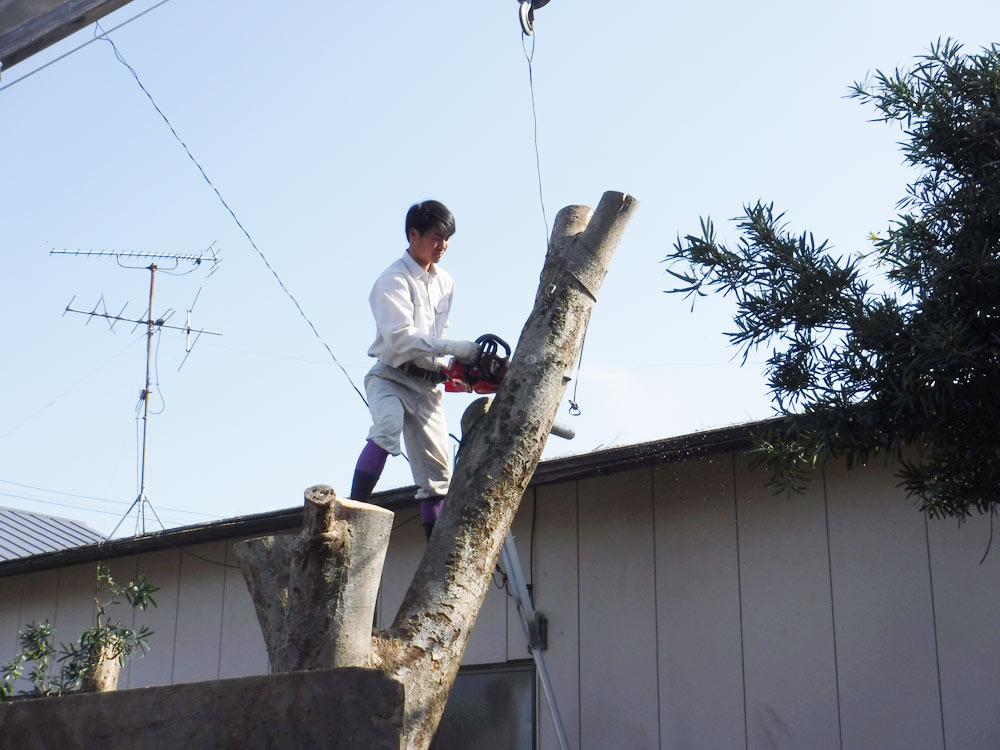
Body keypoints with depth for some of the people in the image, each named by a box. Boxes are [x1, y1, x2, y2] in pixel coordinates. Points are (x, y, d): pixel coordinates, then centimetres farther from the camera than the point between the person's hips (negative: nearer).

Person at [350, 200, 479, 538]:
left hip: (426, 384, 7)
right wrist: (457, 349, -25)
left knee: (437, 471, 4)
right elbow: (401, 338, -22)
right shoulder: (393, 280, -11)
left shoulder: (445, 282, 13)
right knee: (388, 426, -37)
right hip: (391, 377, -7)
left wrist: (447, 366, 3)